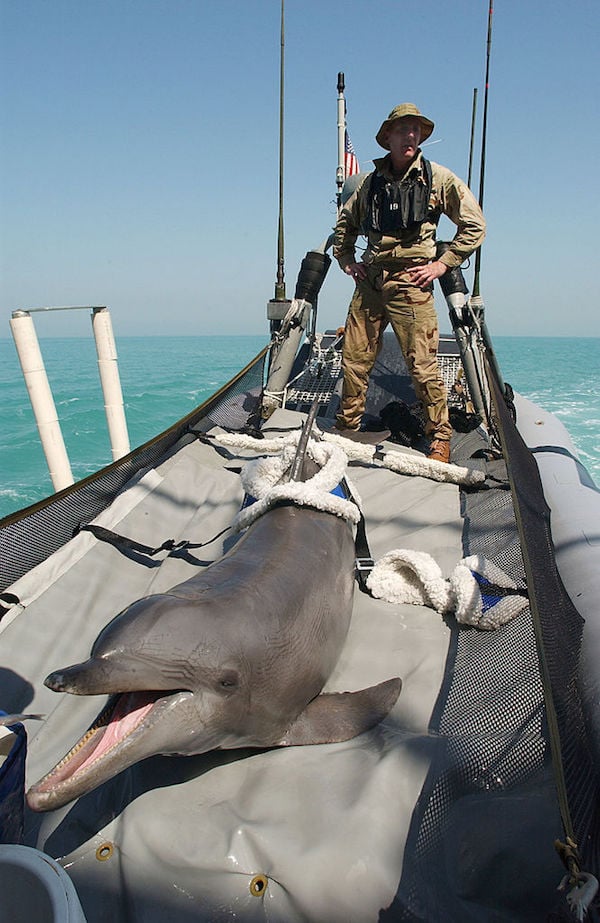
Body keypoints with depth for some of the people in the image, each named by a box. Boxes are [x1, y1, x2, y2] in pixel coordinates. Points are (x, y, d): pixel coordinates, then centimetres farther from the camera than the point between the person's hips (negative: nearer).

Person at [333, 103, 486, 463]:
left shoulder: (438, 178, 5)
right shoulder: (372, 181, 15)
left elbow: (475, 225, 5)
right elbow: (344, 223, 29)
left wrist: (443, 264, -2)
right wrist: (347, 261, 16)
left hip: (411, 282, -4)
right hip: (369, 281, 4)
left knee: (423, 366, -6)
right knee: (354, 360, 5)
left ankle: (440, 439, 6)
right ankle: (345, 431, 19)